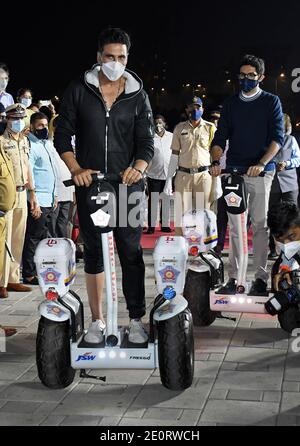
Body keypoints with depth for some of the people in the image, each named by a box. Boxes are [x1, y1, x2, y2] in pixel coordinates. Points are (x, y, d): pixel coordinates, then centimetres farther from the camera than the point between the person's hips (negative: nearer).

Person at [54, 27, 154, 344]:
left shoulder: (138, 95, 7)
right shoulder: (79, 91, 5)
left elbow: (146, 142, 4)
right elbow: (62, 135, 5)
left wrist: (138, 168, -16)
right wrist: (76, 169, -10)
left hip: (128, 185, 0)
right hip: (89, 183, 1)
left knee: (131, 252, -3)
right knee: (93, 252, 6)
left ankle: (136, 320, 3)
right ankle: (97, 321, 15)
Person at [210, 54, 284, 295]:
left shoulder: (271, 102, 8)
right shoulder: (231, 104, 17)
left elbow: (277, 138, -1)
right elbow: (220, 138, 11)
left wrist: (261, 164, -17)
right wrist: (216, 161, -9)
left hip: (261, 172, -3)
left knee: (260, 225, -3)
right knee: (235, 226, 1)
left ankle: (261, 277, 1)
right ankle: (234, 277, 3)